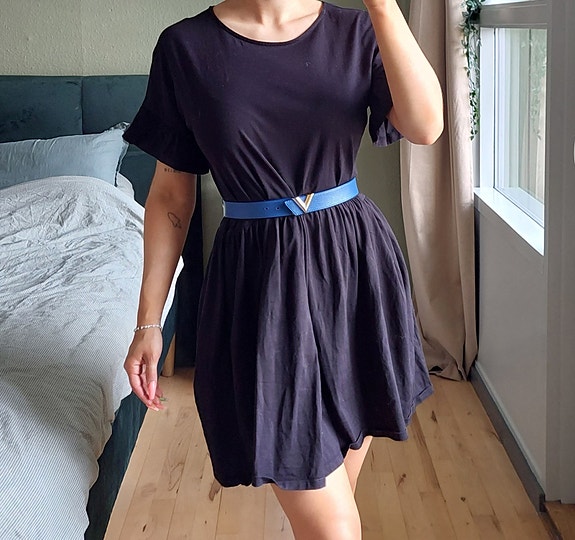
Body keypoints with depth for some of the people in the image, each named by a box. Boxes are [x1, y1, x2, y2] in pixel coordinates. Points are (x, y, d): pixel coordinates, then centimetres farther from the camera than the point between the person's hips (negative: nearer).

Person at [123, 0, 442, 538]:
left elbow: (425, 126, -17)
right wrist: (149, 323, 1)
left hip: (357, 269, 3)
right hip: (262, 282, -2)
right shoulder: (186, 47, -3)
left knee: (336, 490, 17)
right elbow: (171, 195, 1)